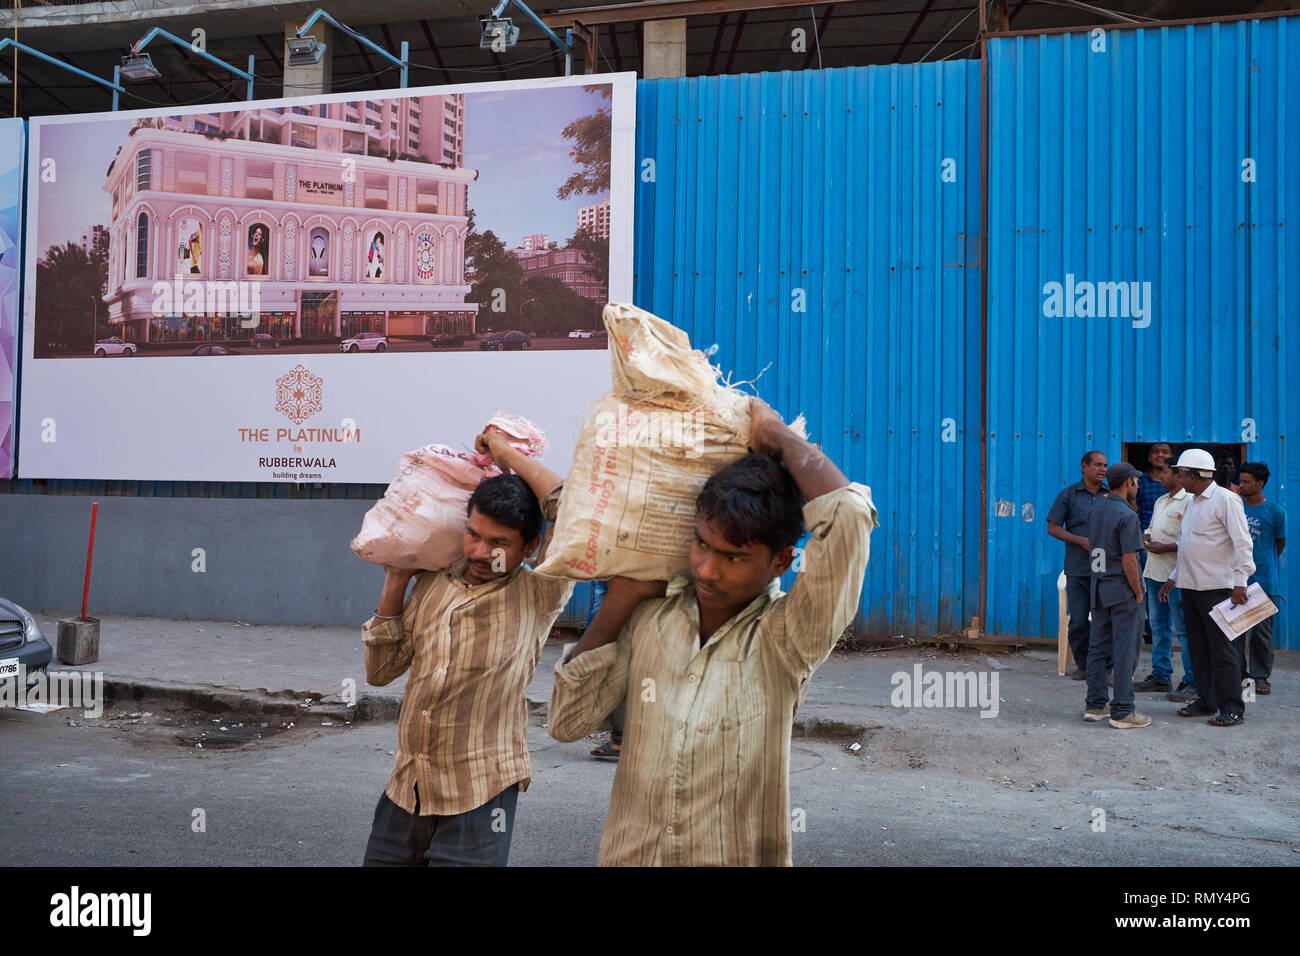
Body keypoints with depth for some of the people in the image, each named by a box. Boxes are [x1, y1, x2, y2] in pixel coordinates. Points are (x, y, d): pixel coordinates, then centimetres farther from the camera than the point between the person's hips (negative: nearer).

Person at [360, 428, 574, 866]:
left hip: (478, 801, -5)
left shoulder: (537, 596, -7)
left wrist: (508, 455, -9)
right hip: (404, 792, 5)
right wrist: (395, 583, 6)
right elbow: (381, 670, 12)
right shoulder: (433, 583, 8)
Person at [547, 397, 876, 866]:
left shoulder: (783, 639, -18)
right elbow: (567, 722, -6)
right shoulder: (650, 613, -6)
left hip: (740, 856, -3)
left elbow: (848, 515, -33)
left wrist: (776, 436, -18)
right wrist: (619, 600, -10)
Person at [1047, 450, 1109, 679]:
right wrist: (1081, 541, -9)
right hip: (1078, 568, -1)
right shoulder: (1069, 494, 4)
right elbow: (1053, 527, 2)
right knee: (1078, 621, 1)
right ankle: (1082, 665, 16)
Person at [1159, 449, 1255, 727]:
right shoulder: (1191, 503, 18)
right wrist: (1173, 578, 21)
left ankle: (1232, 708, 0)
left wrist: (1240, 582, -21)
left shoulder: (1225, 499, -8)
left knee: (1221, 647, -6)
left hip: (1216, 587, -8)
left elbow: (1242, 543, -14)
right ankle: (1205, 701, 19)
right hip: (1190, 586, 8)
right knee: (1198, 647, 11)